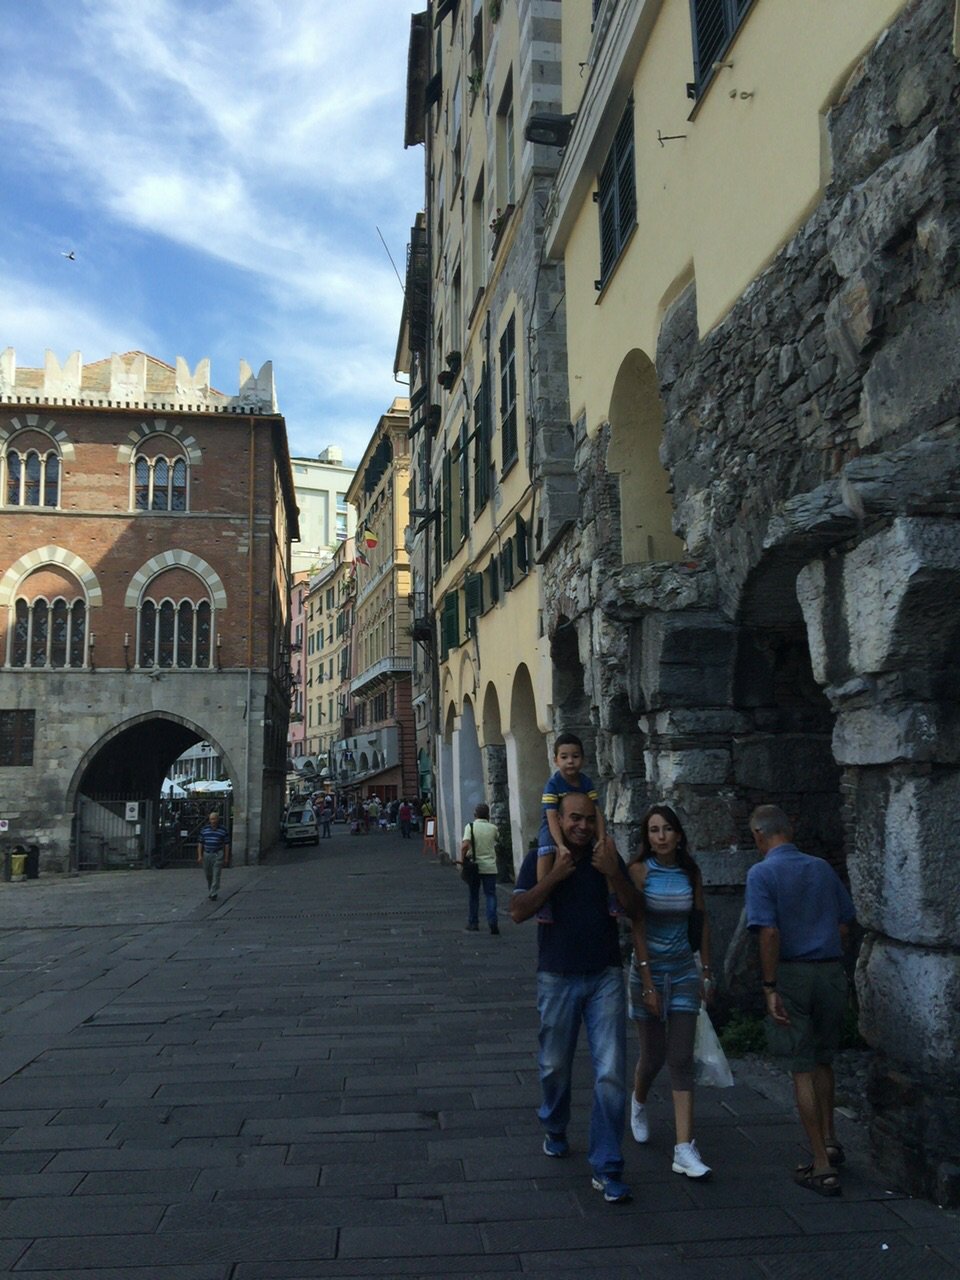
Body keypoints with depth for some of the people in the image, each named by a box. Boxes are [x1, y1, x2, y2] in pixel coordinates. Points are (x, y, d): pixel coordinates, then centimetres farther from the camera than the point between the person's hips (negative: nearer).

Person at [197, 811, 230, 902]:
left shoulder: (223, 830, -1)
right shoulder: (204, 829, 3)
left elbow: (227, 844, 2)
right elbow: (200, 843, 4)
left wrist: (226, 857, -2)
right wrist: (199, 856, -4)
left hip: (218, 855, -3)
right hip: (206, 854, 3)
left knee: (216, 875, -7)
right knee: (208, 875, 12)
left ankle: (213, 894, -5)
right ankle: (210, 891, 31)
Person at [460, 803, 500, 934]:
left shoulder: (470, 826, -7)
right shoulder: (493, 828, 0)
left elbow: (465, 845, -19)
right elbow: (496, 846, 11)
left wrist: (462, 859, -9)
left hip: (474, 866, 0)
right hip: (490, 867, 0)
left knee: (474, 896, 12)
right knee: (491, 895, 4)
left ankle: (473, 923, 18)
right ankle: (492, 923, -8)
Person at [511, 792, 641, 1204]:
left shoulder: (608, 856, 2)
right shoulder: (541, 858, -2)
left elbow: (634, 909, -2)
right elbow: (518, 911, -12)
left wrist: (613, 874, -19)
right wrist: (555, 875, -21)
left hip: (605, 977, 1)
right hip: (558, 978, 0)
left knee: (610, 1073, -4)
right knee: (555, 1066, 15)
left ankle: (606, 1167, 7)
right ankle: (555, 1129, 43)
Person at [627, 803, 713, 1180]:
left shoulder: (690, 872, -1)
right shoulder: (639, 871, -12)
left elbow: (702, 922, 8)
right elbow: (637, 928, -13)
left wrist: (707, 972, 8)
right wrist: (648, 984, -15)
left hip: (683, 971, 2)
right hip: (648, 969, -2)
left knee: (681, 1058, -3)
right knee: (653, 1054, 11)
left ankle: (684, 1149, -2)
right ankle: (639, 1103, 44)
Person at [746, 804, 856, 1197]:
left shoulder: (762, 873, -10)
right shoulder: (822, 868, 7)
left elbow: (769, 933, -18)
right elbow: (844, 925, 10)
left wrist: (770, 988, -14)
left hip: (792, 974, -5)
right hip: (831, 970, 5)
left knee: (803, 1069, 4)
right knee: (823, 1061, 23)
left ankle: (823, 1167, 8)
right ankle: (829, 1139, 29)